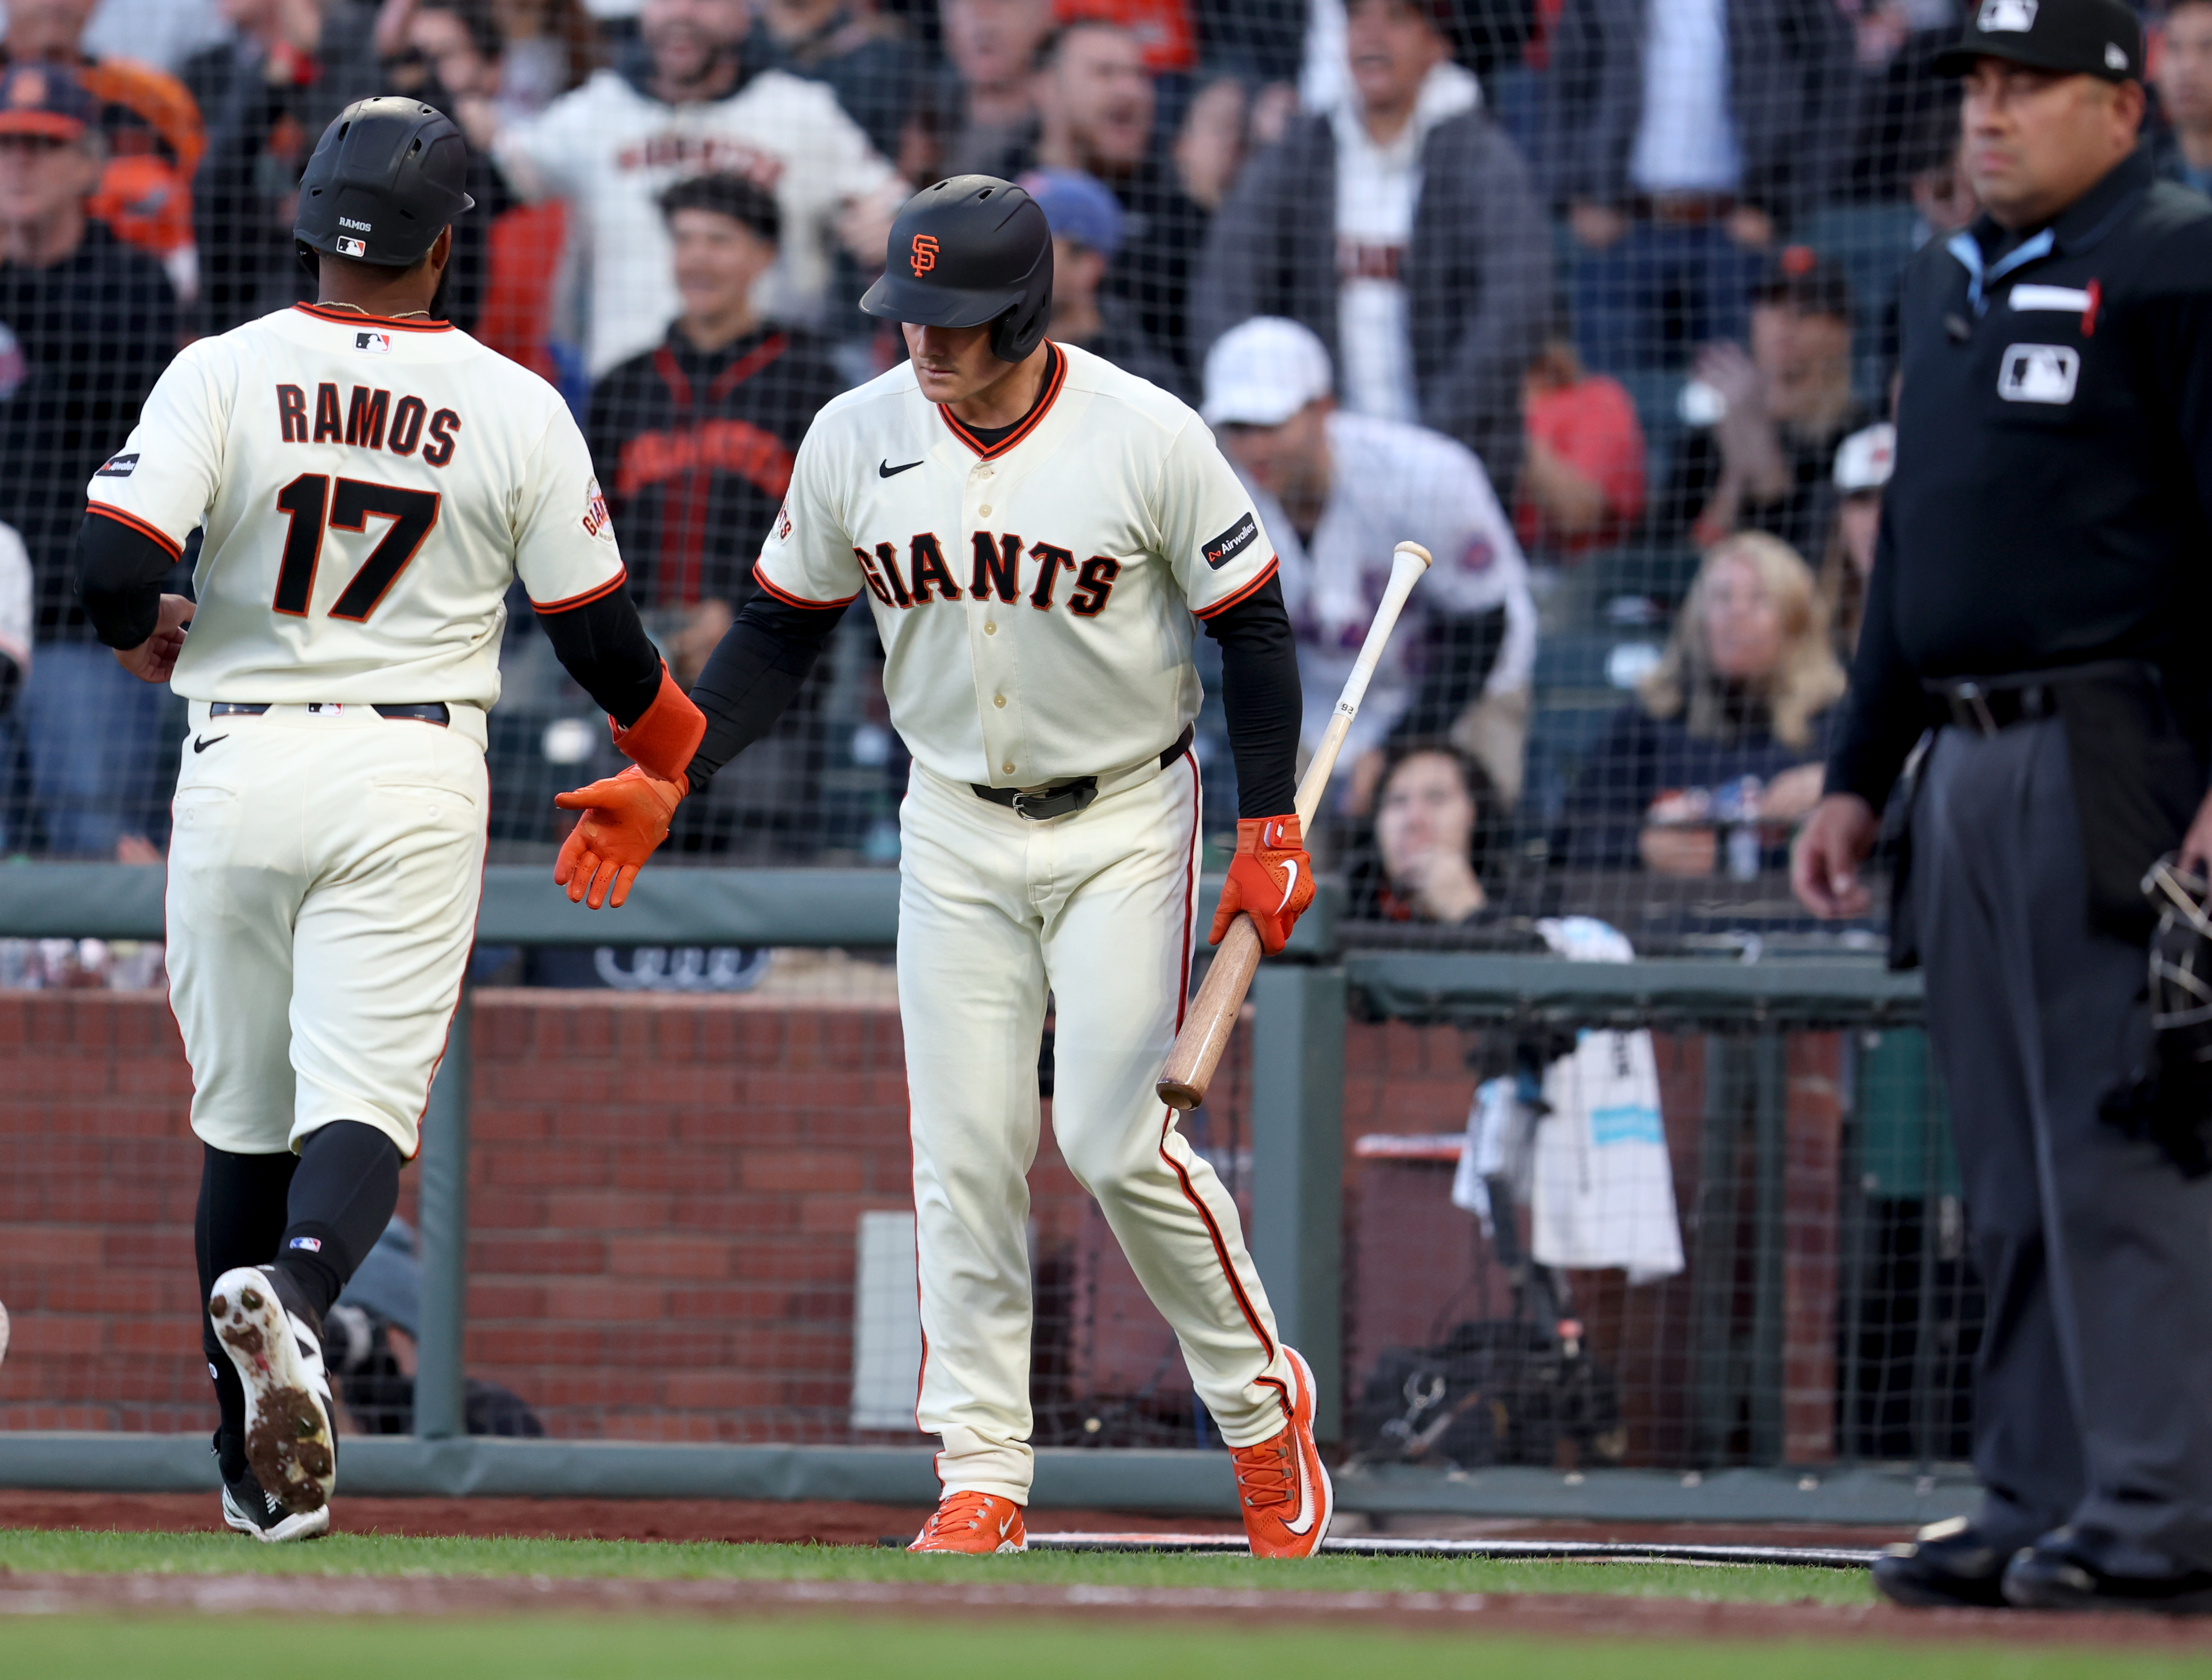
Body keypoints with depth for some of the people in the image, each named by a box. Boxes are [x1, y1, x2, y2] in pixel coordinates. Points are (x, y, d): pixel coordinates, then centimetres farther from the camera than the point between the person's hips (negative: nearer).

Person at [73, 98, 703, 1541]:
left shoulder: (223, 373, -4)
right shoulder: (517, 408, -1)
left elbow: (114, 568, -14)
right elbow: (596, 635, 5)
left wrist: (143, 634, 10)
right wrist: (673, 741, 25)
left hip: (239, 770, 1)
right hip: (413, 779, -1)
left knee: (245, 1117, 13)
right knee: (365, 1100, -6)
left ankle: (262, 1471, 17)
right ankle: (290, 1293, -40)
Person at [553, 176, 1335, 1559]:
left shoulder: (1148, 439, -16)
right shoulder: (857, 438, -6)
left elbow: (1253, 629, -6)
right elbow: (783, 631, 6)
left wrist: (1271, 827, -13)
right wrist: (666, 782, -5)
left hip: (1125, 822, -4)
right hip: (955, 832, 4)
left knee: (1115, 1138, -12)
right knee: (964, 1157, -2)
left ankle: (1264, 1406, 9)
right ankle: (982, 1479, 2)